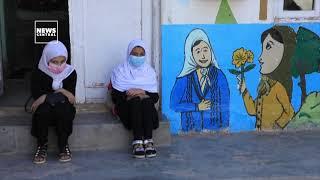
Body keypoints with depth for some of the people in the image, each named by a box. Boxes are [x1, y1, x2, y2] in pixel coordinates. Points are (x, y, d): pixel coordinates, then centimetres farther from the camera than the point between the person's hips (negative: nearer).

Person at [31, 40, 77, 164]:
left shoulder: (70, 72, -7)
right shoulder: (38, 74, -9)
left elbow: (70, 97, -14)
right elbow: (37, 97, -18)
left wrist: (46, 97, -20)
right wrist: (62, 94, -21)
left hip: (63, 109, 0)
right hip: (45, 111, 0)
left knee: (63, 109, -33)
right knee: (43, 111, -33)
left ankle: (63, 145, -13)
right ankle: (42, 145, -12)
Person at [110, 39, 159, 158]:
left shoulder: (149, 71, 12)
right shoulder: (120, 71, 7)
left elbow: (155, 97, 3)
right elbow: (115, 96, -2)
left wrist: (143, 92, -15)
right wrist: (128, 94, -18)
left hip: (147, 106, 2)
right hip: (127, 106, -1)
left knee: (147, 101, -32)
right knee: (135, 101, -34)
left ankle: (148, 141, -39)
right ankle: (137, 142, -41)